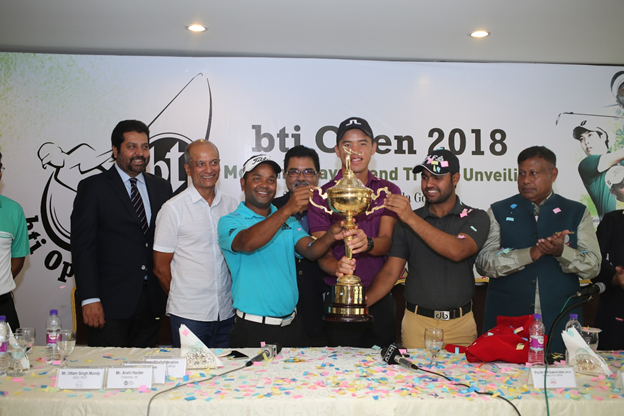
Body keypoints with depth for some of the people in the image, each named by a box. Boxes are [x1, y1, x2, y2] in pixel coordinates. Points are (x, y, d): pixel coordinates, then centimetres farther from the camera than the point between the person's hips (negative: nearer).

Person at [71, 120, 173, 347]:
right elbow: (82, 245, -5)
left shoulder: (161, 187, 12)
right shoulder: (93, 187, 0)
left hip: (151, 301, 4)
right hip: (110, 303, -4)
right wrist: (89, 299, -12)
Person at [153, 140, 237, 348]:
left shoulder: (231, 205, 6)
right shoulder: (173, 208, -5)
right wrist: (182, 299, 6)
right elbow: (161, 267, -1)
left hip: (227, 313, 4)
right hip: (189, 315, -4)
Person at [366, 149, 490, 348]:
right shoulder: (406, 221, 5)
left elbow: (457, 251, -22)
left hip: (460, 324, -1)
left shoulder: (476, 218, 0)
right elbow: (390, 272, -1)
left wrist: (412, 218, -27)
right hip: (416, 324, 1)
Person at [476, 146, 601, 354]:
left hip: (559, 321, 1)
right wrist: (530, 253, -17)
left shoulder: (577, 213, 9)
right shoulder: (498, 212, 6)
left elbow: (593, 266, 1)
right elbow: (484, 263, -6)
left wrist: (561, 251, -18)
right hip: (506, 320, -1)